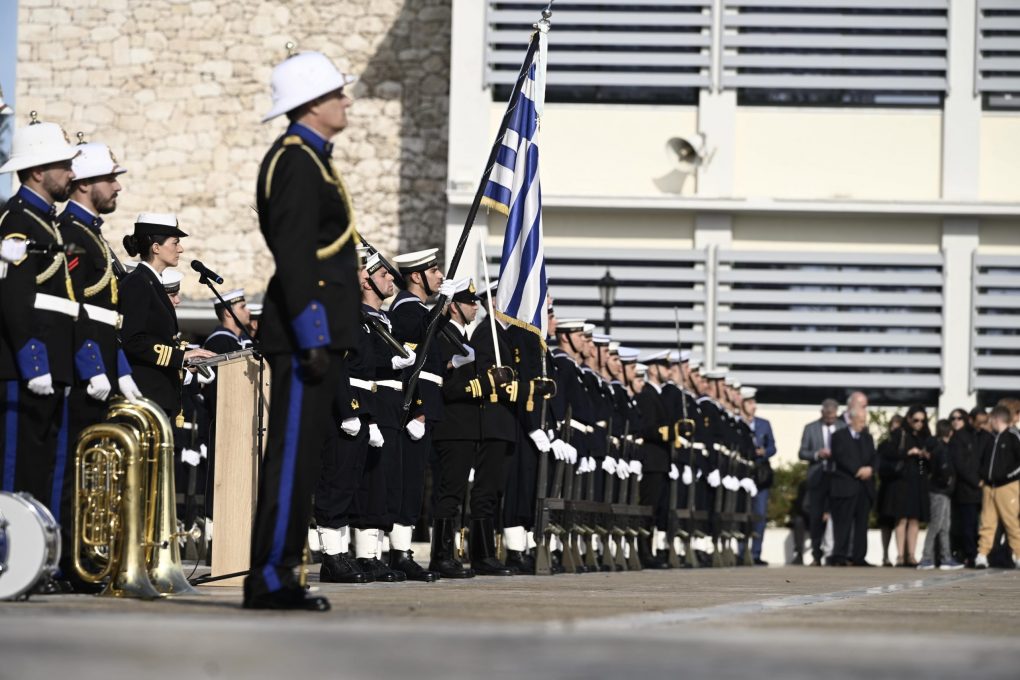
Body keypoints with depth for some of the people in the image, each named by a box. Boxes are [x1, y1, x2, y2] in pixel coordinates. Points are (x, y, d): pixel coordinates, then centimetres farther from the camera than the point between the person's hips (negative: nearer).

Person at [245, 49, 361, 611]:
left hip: (315, 333, 10)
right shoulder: (297, 162, -13)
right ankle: (269, 580, -7)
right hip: (306, 330, -10)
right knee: (292, 454, -9)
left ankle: (277, 576, 13)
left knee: (300, 456, 10)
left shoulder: (308, 159, 20)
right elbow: (293, 257, -20)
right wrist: (313, 337, -22)